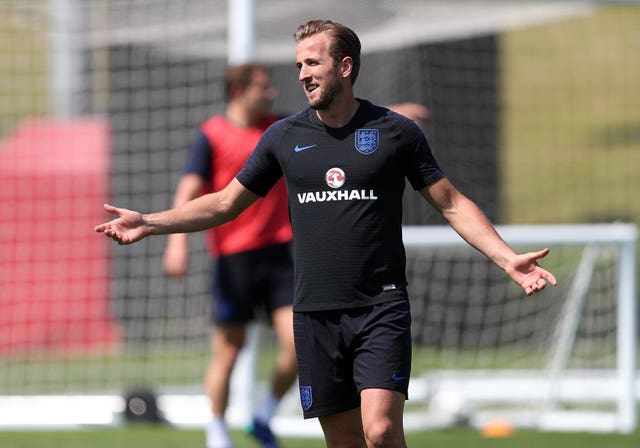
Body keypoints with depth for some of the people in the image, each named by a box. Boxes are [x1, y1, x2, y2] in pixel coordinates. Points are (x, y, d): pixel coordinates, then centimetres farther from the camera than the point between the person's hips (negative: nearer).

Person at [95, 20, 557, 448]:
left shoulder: (396, 132, 0)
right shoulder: (284, 136, 7)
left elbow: (453, 204, 5)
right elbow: (225, 203, 16)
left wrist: (507, 258, -6)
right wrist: (150, 223, 6)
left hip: (381, 307, -3)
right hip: (315, 313, 3)